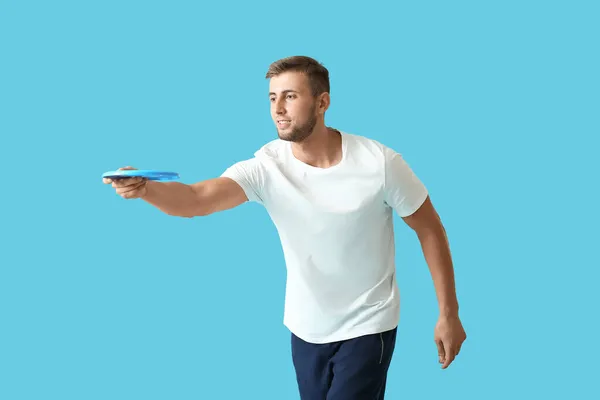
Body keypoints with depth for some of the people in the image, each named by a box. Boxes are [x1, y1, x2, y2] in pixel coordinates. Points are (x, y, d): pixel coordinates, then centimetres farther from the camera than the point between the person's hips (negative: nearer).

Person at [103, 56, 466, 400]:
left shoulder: (379, 162, -19)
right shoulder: (266, 168, -16)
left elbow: (430, 230, -7)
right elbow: (195, 199, -31)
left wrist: (448, 314, -5)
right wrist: (145, 189, -52)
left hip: (367, 326, -3)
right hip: (306, 329, 3)